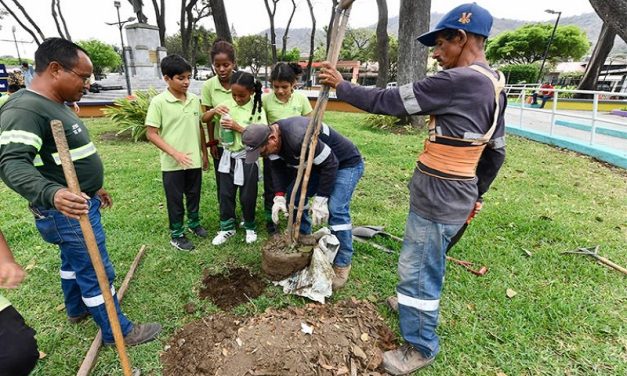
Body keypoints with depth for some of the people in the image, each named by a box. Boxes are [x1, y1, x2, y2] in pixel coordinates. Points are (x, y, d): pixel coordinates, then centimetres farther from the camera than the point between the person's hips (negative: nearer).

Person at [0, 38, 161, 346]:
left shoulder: (57, 106, 9)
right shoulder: (25, 110, -23)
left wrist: (93, 187, 25)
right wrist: (52, 194, -53)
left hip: (79, 204, 10)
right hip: (67, 212, -10)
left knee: (73, 260, 26)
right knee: (97, 272, 0)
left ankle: (76, 310, 47)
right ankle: (118, 331, 16)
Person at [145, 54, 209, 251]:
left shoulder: (195, 100, 3)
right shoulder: (159, 102, -11)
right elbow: (151, 133, -11)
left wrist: (204, 153, 11)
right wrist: (175, 153, -19)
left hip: (194, 160, 4)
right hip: (172, 163, -4)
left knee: (194, 195, 19)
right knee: (175, 200, 10)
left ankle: (194, 223, 42)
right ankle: (176, 235, 27)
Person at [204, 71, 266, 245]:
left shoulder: (257, 110, -11)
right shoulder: (227, 105, -1)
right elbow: (204, 119, 5)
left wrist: (239, 128, -23)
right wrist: (214, 111, -16)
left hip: (247, 158, -4)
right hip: (228, 157, 4)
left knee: (247, 196, 8)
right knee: (225, 194, 12)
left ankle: (250, 227, 30)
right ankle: (227, 228, 29)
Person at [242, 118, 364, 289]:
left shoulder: (299, 138, -39)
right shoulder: (271, 139, -11)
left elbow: (330, 164, -32)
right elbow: (278, 168, -2)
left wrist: (321, 199, -27)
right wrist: (279, 196, -16)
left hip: (345, 163, -9)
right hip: (316, 162, 9)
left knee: (336, 209, -22)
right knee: (294, 196, 8)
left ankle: (342, 264, -5)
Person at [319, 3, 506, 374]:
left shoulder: (458, 80, -21)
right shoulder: (494, 85, 10)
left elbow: (390, 101, -17)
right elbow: (496, 152, 15)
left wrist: (342, 86, -4)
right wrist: (476, 193, 25)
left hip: (437, 197, -10)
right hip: (456, 194, 10)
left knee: (417, 269, 5)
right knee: (428, 262, 27)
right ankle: (419, 305, 51)